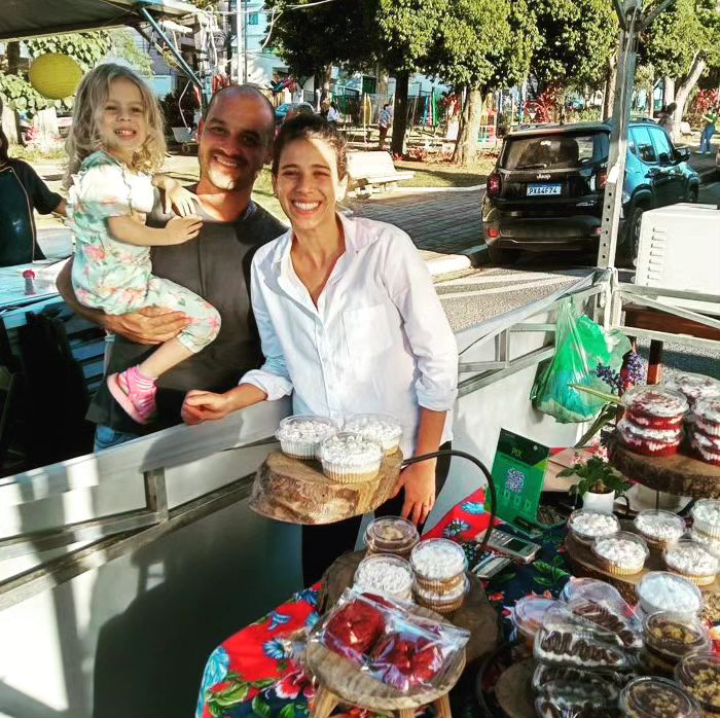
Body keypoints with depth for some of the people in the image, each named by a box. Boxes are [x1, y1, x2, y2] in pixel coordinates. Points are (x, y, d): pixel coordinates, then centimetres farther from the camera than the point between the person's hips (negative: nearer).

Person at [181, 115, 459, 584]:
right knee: (320, 584, 15)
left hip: (404, 451, -3)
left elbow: (439, 358, -13)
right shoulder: (266, 266, -5)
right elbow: (281, 368, 7)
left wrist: (424, 463, -11)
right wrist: (228, 401, -10)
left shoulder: (387, 248, -18)